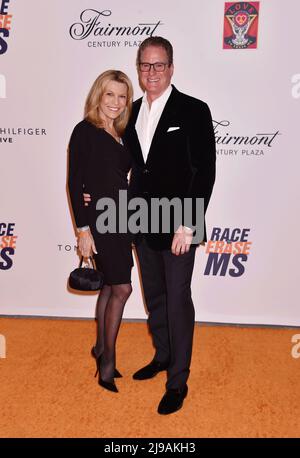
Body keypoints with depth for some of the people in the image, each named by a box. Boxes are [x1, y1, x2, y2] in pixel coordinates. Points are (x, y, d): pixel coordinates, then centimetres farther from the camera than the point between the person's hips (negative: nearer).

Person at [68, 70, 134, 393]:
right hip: (99, 219, -7)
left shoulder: (120, 135, 12)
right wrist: (83, 229, -15)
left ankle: (101, 347, 29)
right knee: (122, 287, -7)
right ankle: (108, 360, 9)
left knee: (111, 285, 13)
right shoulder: (85, 131, -8)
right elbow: (74, 182, -11)